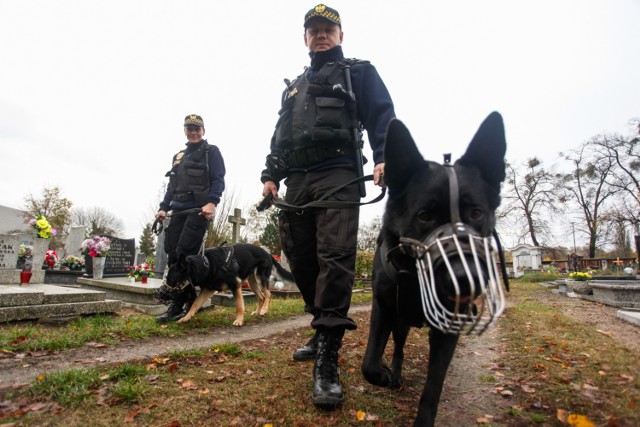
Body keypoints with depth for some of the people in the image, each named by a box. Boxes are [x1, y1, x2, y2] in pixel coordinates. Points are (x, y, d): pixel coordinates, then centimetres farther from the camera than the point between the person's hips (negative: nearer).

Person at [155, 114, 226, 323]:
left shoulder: (211, 151, 6)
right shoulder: (178, 156, 26)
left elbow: (218, 180, -6)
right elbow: (172, 186, 25)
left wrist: (212, 202, -22)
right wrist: (163, 207, 11)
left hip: (199, 210, -7)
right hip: (178, 210, 7)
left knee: (184, 255, -14)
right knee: (173, 256, 1)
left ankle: (177, 306, -7)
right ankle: (190, 301, 13)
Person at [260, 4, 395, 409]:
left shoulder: (358, 72, 16)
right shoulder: (294, 86, 32)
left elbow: (382, 116, 2)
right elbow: (280, 134, 29)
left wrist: (384, 158, -16)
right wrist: (271, 175, 15)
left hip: (338, 176, -6)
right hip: (297, 181, 6)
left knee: (334, 258, -17)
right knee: (300, 258, 2)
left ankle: (327, 361, -15)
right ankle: (324, 332, 19)